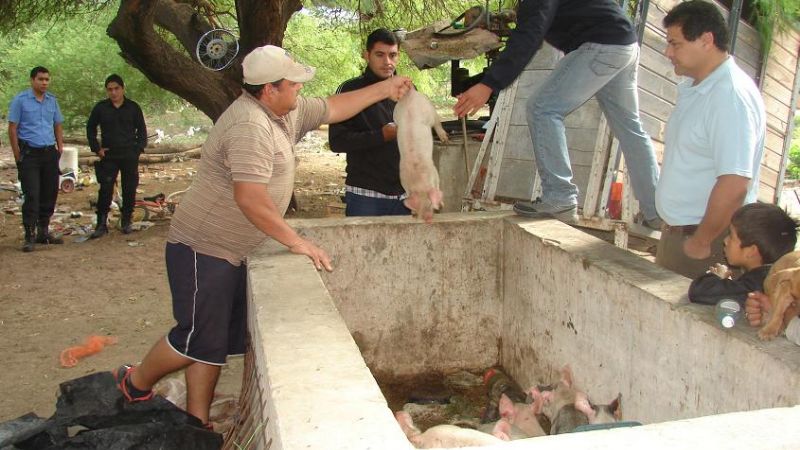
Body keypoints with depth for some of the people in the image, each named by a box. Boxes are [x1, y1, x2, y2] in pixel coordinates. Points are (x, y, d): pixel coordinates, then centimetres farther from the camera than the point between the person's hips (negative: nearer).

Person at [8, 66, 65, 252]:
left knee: (50, 193, 9)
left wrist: (60, 146, 7)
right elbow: (12, 127, -4)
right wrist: (17, 154, -7)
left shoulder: (52, 100, 11)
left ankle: (44, 231, 22)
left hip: (50, 153, 5)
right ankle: (29, 236, -4)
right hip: (29, 153, -5)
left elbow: (58, 125, 18)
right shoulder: (20, 100, -4)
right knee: (32, 195, -8)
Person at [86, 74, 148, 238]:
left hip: (130, 156, 0)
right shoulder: (100, 108, 3)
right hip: (109, 156, 0)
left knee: (129, 190, 5)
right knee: (105, 190, -5)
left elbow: (142, 130, 9)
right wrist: (97, 148, 4)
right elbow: (90, 128, 13)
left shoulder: (133, 107, 2)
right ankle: (101, 224, 1)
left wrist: (139, 149, -2)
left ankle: (126, 221, 18)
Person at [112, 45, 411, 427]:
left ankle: (197, 423, 22)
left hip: (232, 252, 10)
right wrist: (296, 242, -24)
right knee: (199, 338, -1)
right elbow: (250, 198, -32)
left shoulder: (286, 112, 6)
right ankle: (136, 382, 24)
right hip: (203, 248, -10)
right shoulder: (250, 126, -24)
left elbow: (333, 109, 20)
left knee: (220, 341, 12)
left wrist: (384, 89, 17)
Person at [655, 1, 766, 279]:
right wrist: (673, 229, 15)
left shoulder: (730, 95, -20)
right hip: (677, 232, 9)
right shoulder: (693, 89, 11)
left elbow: (735, 184, -27)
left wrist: (701, 241, -18)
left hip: (708, 236, -9)